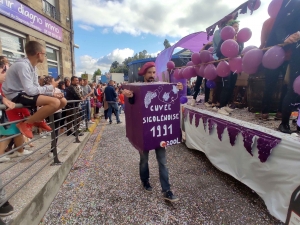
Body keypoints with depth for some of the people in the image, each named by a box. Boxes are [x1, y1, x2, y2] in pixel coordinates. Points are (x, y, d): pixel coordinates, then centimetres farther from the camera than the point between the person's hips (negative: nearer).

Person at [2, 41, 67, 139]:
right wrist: (50, 87, -15)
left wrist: (52, 93, -6)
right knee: (55, 102, -31)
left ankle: (38, 120, 13)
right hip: (16, 95, -9)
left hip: (25, 93, 9)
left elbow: (36, 88, 11)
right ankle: (26, 124, -14)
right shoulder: (22, 65, -20)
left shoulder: (32, 66, 9)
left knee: (63, 101, 1)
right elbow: (30, 90, -28)